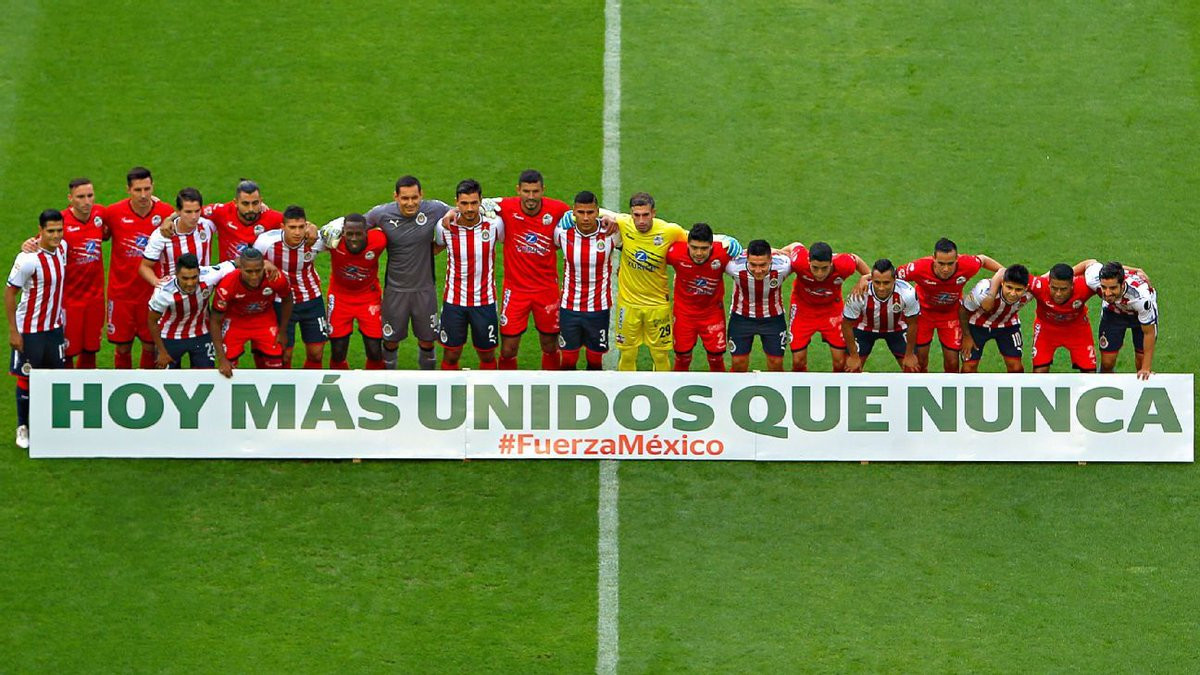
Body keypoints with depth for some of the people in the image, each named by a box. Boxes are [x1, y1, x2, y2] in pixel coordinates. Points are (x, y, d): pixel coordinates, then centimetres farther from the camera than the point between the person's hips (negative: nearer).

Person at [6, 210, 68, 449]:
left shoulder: (62, 248, -2)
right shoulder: (28, 259, -23)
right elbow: (10, 294, -15)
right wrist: (13, 331, -16)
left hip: (54, 328, 6)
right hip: (29, 330, -6)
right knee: (27, 378, 4)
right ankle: (23, 428, 18)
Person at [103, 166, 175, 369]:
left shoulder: (166, 213, -8)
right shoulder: (114, 213, -9)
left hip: (152, 292, 0)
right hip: (121, 290, 0)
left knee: (150, 346, 7)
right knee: (122, 347, 5)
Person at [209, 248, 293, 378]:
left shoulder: (277, 279, -31)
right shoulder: (226, 286, -36)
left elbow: (287, 301, -5)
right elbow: (215, 322, -22)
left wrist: (282, 332, 0)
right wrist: (222, 359, -24)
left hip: (265, 320, 2)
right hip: (235, 321, -2)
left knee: (275, 366, 0)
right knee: (227, 366, -11)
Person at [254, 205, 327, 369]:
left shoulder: (315, 241, -21)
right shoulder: (267, 242, -24)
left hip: (311, 300, 2)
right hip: (281, 302, -2)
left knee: (316, 354, 4)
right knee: (284, 355, -1)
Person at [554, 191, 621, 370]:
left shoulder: (610, 234, -14)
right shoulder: (563, 232, -12)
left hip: (598, 308, -1)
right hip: (569, 307, 1)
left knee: (595, 361, 9)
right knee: (568, 360, 6)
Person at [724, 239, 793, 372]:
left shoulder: (782, 266, -32)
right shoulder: (735, 267, -34)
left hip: (773, 317, 0)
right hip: (742, 316, 0)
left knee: (776, 363, 4)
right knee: (738, 363, 3)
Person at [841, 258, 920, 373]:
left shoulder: (907, 293, -36)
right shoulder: (858, 295, -38)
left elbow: (912, 324, -17)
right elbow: (847, 325, -20)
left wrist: (909, 355, -8)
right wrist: (853, 357, -13)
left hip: (897, 328, 1)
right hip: (864, 328, -1)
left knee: (911, 369, -3)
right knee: (852, 369, -7)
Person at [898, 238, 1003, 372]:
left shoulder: (967, 266, -32)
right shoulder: (919, 268, -38)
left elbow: (982, 259, -8)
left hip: (951, 313, 1)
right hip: (923, 310, -1)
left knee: (952, 364, 2)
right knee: (920, 362, 1)